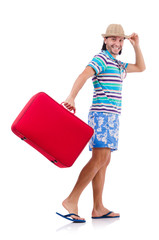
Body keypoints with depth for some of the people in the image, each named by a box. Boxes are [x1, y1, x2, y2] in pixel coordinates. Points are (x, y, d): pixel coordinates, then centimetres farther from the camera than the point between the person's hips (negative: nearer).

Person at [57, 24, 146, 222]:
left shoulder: (117, 64, 22)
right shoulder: (101, 58, -6)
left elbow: (141, 67, 34)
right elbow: (83, 76, -23)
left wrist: (136, 46, 21)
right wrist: (71, 97, -38)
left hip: (111, 117, 10)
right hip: (102, 115, -10)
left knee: (104, 161, 5)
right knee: (99, 159, -19)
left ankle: (98, 209, 6)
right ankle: (72, 200, -19)